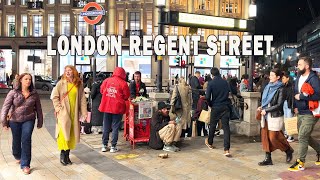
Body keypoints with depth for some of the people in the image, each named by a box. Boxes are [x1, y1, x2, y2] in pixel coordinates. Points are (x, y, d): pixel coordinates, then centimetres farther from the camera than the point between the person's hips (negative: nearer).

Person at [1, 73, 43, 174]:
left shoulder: (34, 94, 0)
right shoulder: (13, 93, -5)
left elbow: (38, 108, 6)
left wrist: (40, 122, 9)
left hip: (28, 120, 0)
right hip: (15, 120, 1)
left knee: (26, 140, -12)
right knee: (16, 140, 16)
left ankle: (25, 165, -3)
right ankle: (17, 156, 47)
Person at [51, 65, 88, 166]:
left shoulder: (79, 84, 6)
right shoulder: (61, 83, 0)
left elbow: (82, 99, 7)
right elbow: (54, 96, 2)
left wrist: (84, 112, 3)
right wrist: (58, 108, -7)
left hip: (74, 113, 3)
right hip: (63, 112, -3)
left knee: (72, 134, 7)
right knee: (63, 133, -9)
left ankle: (67, 155, 19)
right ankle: (62, 154, 8)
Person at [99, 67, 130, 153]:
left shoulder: (106, 80, -1)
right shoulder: (123, 83, -10)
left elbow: (101, 90, 9)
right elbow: (126, 96, -4)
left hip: (107, 107, 3)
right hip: (117, 108, -3)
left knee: (106, 127, 14)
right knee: (115, 127, 5)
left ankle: (104, 145, 20)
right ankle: (113, 146, 8)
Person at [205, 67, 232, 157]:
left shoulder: (211, 83, -9)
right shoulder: (225, 82, 1)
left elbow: (207, 97, -13)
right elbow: (229, 93, 9)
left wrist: (210, 104, 4)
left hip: (216, 107, -2)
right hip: (225, 107, 2)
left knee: (212, 126, 17)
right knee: (226, 127, -1)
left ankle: (209, 143, 38)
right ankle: (227, 149, -7)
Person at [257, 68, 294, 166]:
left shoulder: (280, 89, -11)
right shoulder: (268, 86, 9)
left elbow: (279, 105, -14)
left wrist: (266, 110, -15)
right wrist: (261, 107, 1)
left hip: (275, 116, -7)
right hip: (266, 116, 7)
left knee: (273, 137, -2)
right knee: (265, 136, 5)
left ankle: (288, 150, 25)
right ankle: (268, 158, 14)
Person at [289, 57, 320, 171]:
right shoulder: (299, 78, 10)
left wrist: (301, 96, -21)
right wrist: (295, 106, 9)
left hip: (309, 114, -8)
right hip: (300, 113, 8)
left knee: (302, 137, -6)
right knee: (305, 137, 17)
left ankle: (300, 163, 5)